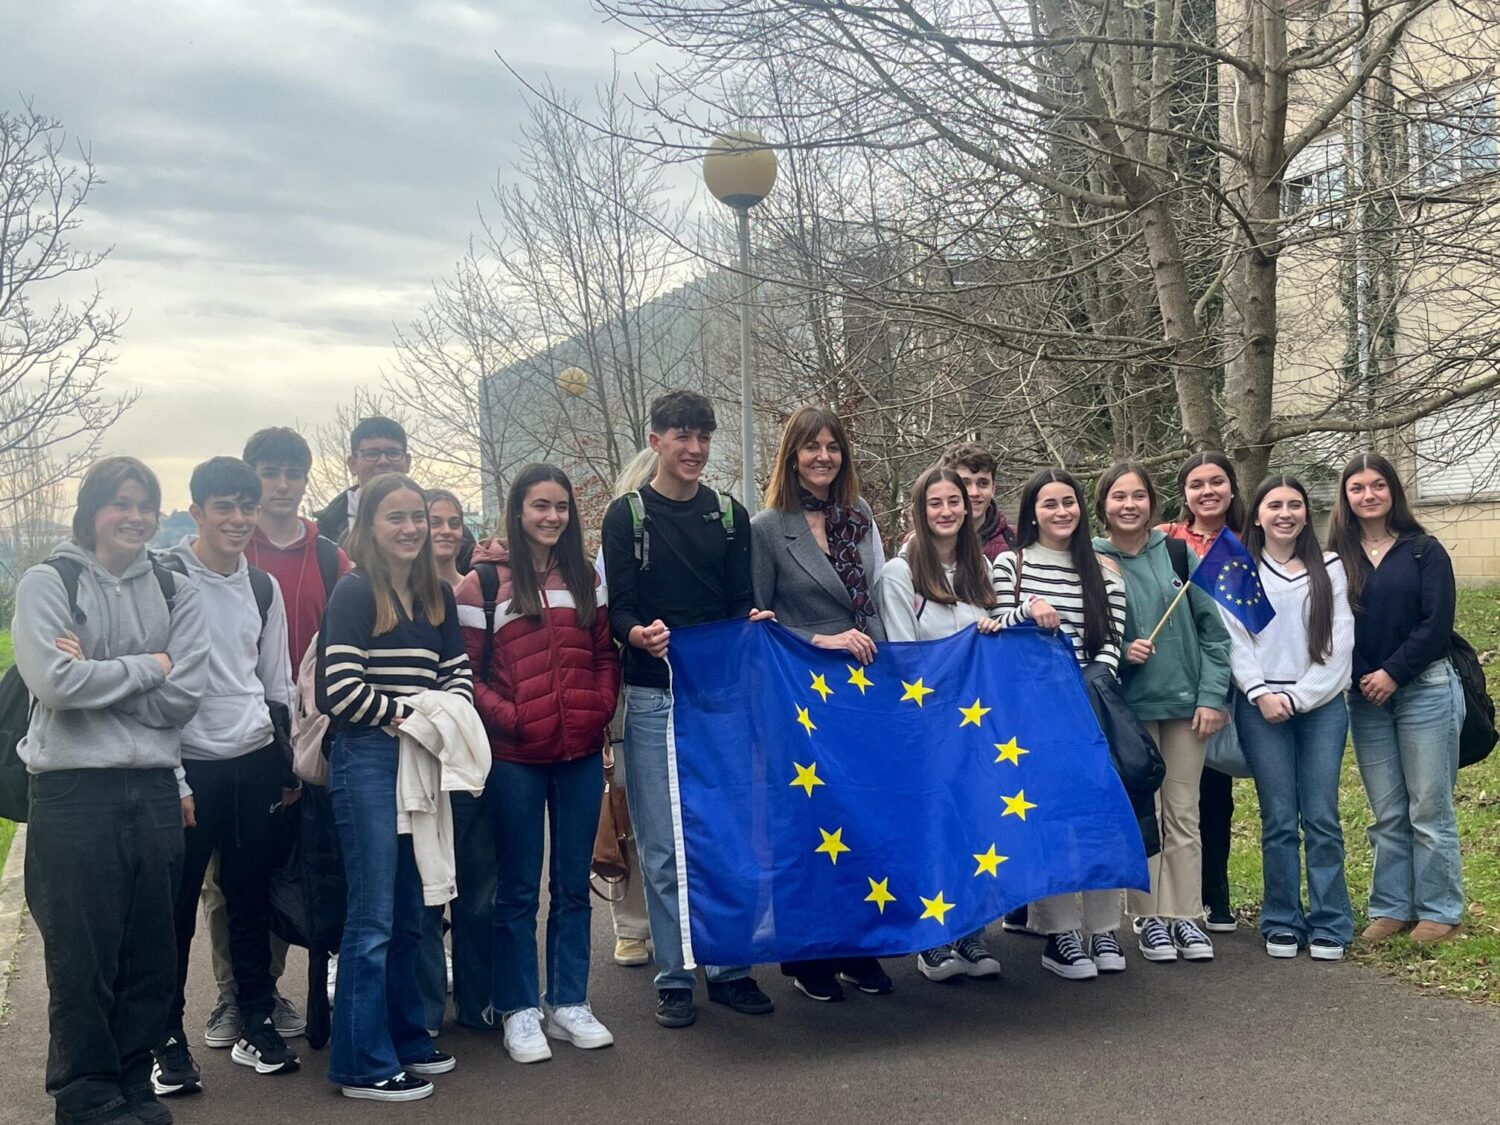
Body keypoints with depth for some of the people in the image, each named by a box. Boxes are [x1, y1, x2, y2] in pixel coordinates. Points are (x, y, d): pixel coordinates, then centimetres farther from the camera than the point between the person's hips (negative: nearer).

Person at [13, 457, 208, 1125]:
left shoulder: (175, 594, 10)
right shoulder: (47, 583, 0)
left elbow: (185, 696, -2)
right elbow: (54, 681, -15)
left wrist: (97, 675, -9)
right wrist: (148, 666, -7)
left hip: (154, 789, 4)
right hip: (75, 792, -3)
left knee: (151, 951, 9)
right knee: (83, 957, 4)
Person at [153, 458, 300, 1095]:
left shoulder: (263, 587, 10)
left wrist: (289, 767, 15)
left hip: (255, 764, 5)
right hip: (190, 767, -5)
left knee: (252, 903, 12)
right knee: (176, 911, 3)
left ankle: (256, 1026, 23)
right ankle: (167, 1040, 15)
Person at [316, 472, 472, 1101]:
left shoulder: (438, 596, 12)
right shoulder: (355, 593, -8)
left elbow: (458, 671, 15)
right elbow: (340, 687, -16)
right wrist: (404, 714, -11)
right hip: (367, 761, -7)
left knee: (409, 913, 15)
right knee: (373, 917, -2)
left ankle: (405, 1038, 28)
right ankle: (362, 1065, 7)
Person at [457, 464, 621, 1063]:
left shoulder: (585, 579, 11)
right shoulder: (485, 583, -2)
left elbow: (604, 656, 14)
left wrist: (600, 712, -1)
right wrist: (506, 717, -14)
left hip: (581, 753, 4)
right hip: (515, 759, -4)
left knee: (573, 884, 11)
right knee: (518, 889, 5)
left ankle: (569, 1002, 22)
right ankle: (519, 1010, 15)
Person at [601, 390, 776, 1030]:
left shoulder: (730, 516, 11)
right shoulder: (628, 516, 3)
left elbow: (740, 604, 11)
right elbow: (617, 608, -4)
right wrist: (640, 634, -25)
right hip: (653, 698, -2)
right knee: (663, 846, 2)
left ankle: (729, 969, 18)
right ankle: (673, 977, 12)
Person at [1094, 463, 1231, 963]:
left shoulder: (1178, 555, 2)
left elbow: (1213, 628, 2)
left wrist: (1212, 695, -3)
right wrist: (1120, 652, -15)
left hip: (1185, 702, 2)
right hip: (1129, 707, -2)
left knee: (1184, 815, 7)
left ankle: (1184, 915, 15)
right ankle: (1151, 918, 12)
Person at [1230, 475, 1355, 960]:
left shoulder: (1330, 569, 8)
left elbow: (1339, 643, 1)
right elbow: (1234, 641, 1)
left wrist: (1298, 697, -7)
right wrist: (1260, 693, -10)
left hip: (1322, 704, 0)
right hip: (1262, 706, 0)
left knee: (1322, 817, -1)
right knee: (1279, 820, 1)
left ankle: (1329, 924, 7)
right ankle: (1282, 923, 10)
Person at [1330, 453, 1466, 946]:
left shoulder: (1424, 550, 0)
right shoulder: (1337, 557, 7)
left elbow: (1437, 621, -7)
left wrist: (1394, 673, -12)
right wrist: (1360, 677, -7)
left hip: (1425, 689, -3)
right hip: (1365, 698, 3)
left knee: (1429, 808, 1)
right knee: (1387, 813, 8)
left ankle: (1439, 911, 10)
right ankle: (1391, 908, 16)